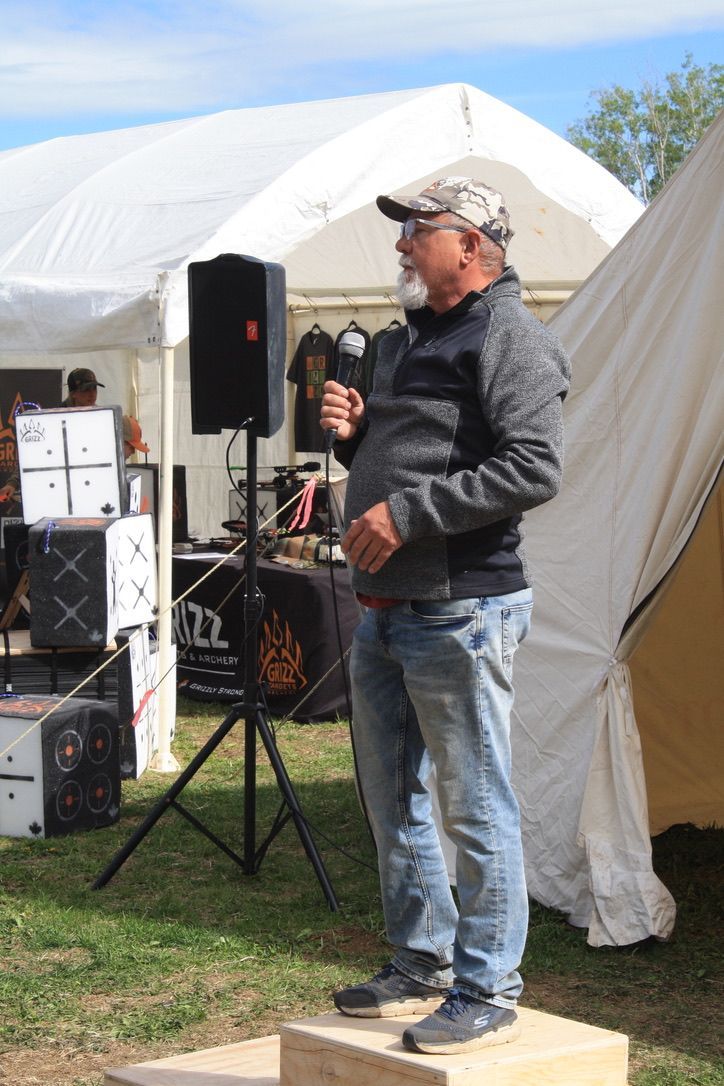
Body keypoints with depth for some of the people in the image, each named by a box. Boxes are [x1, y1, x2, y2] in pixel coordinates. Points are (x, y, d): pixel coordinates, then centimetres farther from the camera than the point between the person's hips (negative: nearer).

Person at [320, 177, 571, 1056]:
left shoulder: (508, 336, -10)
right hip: (383, 612, 10)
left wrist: (407, 514, -21)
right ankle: (421, 967, 30)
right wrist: (354, 434, 6)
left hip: (459, 613, -10)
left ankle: (487, 992, 7)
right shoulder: (407, 339, 19)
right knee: (393, 800, 17)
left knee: (475, 809, -3)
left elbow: (533, 469, -21)